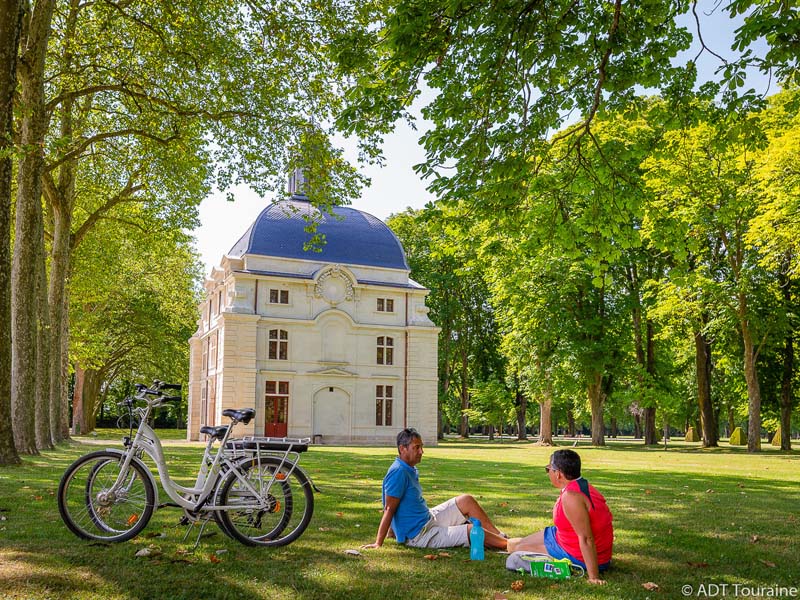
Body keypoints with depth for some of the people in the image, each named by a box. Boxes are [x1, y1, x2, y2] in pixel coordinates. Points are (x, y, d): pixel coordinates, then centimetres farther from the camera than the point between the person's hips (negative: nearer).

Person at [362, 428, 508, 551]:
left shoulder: (411, 470, 8)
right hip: (420, 535, -10)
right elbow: (389, 509, -24)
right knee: (474, 531, -14)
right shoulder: (398, 472, -23)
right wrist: (378, 543, -23)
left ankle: (501, 536, 13)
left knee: (466, 501, 9)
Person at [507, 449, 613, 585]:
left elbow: (586, 538, -32)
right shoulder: (582, 486, 2)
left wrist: (593, 577, -31)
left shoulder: (571, 496, -31)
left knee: (516, 548, 0)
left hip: (579, 558, -9)